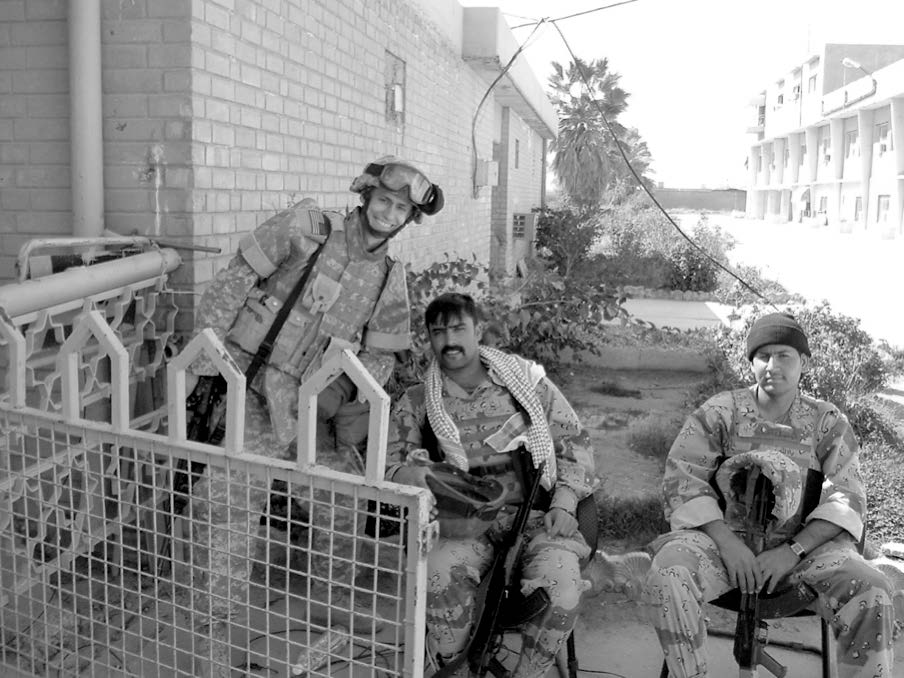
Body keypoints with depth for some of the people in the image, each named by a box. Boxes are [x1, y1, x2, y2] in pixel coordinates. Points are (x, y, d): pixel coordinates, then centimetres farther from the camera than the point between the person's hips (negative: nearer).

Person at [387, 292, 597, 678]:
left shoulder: (527, 380, 6)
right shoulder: (416, 403, 8)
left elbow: (575, 443, 9)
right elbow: (387, 466, 7)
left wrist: (564, 500, -6)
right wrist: (413, 475, -16)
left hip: (535, 514, 0)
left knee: (561, 587, -29)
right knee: (440, 571, -33)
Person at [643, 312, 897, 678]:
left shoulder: (828, 422, 6)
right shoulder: (720, 412, 3)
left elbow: (847, 499, -1)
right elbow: (681, 478, -5)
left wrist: (792, 551, -16)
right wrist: (727, 542, -18)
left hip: (804, 543, 1)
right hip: (724, 536, -1)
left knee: (872, 593, -27)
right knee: (665, 578, -30)